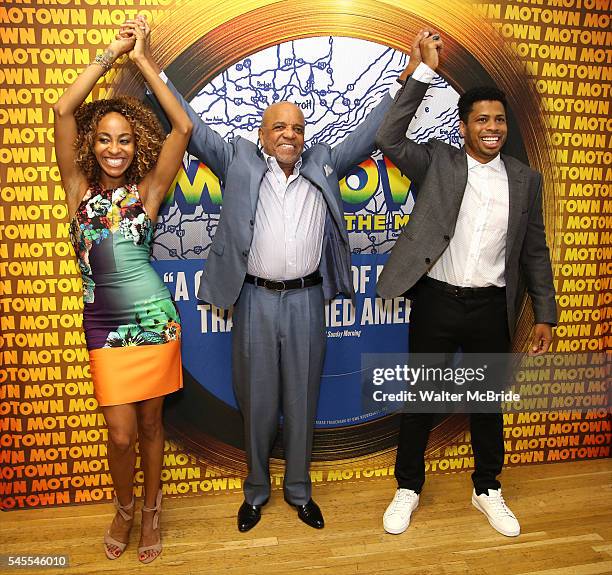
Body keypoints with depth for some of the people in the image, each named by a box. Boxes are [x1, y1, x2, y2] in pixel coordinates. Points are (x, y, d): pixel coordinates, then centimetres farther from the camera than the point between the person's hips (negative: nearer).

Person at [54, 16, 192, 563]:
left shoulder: (147, 191, -1)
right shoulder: (79, 189, 2)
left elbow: (183, 127, -9)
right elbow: (63, 110, -7)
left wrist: (144, 61, -5)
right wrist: (110, 53, -4)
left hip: (155, 319, 0)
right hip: (104, 325, 1)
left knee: (150, 425, 12)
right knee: (121, 434, 2)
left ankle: (151, 512, 35)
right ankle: (124, 509, 33)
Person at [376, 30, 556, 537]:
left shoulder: (525, 180, 5)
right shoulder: (438, 163, -2)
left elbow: (535, 251, 9)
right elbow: (389, 138, -17)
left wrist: (545, 315, 7)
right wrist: (424, 70, -18)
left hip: (491, 307, 3)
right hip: (436, 302, -2)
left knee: (488, 403, 16)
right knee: (421, 401, 10)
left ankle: (488, 490, 38)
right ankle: (408, 489, 31)